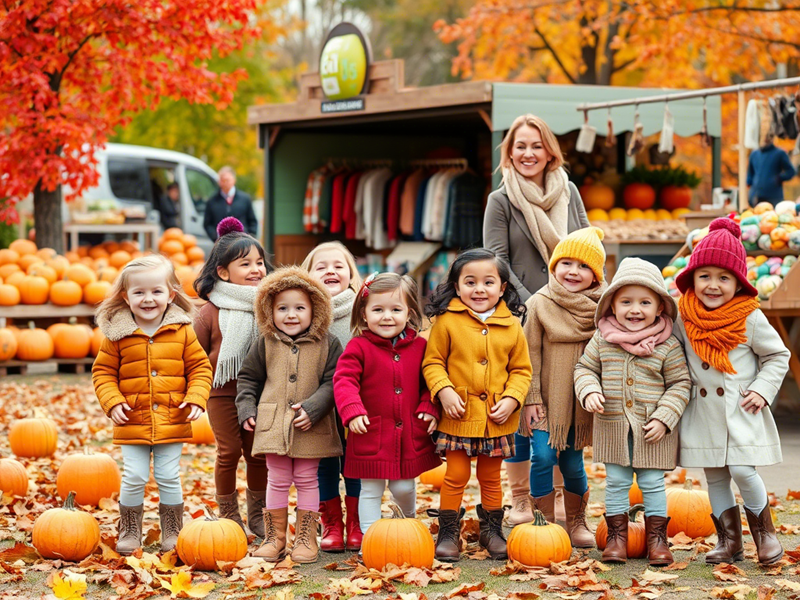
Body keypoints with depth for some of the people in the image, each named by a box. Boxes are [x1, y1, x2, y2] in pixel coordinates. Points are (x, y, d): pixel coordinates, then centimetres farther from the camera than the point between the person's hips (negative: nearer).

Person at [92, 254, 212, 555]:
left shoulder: (182, 331, 0)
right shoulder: (117, 334, -2)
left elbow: (200, 367, 5)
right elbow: (103, 372, 4)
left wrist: (196, 399, -9)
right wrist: (112, 402, -9)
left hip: (172, 423, 0)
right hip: (133, 423, 0)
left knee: (169, 478, 5)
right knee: (134, 478, 0)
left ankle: (172, 532, 19)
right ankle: (130, 532, 16)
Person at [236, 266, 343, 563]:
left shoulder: (327, 344, -1)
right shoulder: (265, 344, 4)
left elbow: (333, 382, -5)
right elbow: (247, 378, 14)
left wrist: (313, 408, -16)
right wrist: (246, 409, 3)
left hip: (311, 427, -1)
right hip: (273, 424, 1)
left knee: (307, 481, 6)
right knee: (277, 481, 6)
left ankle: (306, 538, 15)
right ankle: (275, 537, 16)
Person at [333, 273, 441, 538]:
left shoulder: (419, 346, 4)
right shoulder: (358, 347, -7)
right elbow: (344, 381, -16)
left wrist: (429, 409, -3)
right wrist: (352, 411, -30)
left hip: (411, 436, 3)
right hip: (371, 436, -2)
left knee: (404, 487, 12)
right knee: (371, 491, 6)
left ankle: (410, 517, 43)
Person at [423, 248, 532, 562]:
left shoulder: (511, 326, 3)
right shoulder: (447, 322, -4)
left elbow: (521, 369, 8)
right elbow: (432, 362, 0)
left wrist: (511, 399, -7)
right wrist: (443, 390, -15)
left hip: (496, 418, 2)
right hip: (458, 416, -2)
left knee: (491, 477, 14)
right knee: (456, 476, 0)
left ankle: (492, 530, 27)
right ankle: (448, 533, 13)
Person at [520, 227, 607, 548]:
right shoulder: (539, 304, -4)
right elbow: (531, 354, -3)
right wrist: (532, 398, -6)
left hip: (581, 402, 1)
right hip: (546, 399, -1)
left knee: (573, 463, 8)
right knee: (543, 456, -12)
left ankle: (577, 522, 28)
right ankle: (545, 523, 1)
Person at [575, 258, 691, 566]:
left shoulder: (667, 345, -6)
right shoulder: (602, 340, -1)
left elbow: (680, 384, -2)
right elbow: (585, 368, 9)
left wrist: (664, 418, -11)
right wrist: (589, 392, -12)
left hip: (652, 429, -2)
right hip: (613, 427, 2)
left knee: (652, 482, 4)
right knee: (616, 481, 8)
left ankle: (657, 536, 16)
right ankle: (616, 535, 18)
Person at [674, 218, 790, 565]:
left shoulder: (750, 319, -9)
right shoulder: (685, 318, 0)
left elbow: (778, 356, 2)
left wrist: (762, 390, -7)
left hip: (741, 411, -4)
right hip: (703, 413, 4)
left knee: (742, 471, -14)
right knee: (714, 477, 8)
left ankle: (764, 532, 8)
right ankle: (729, 540, 21)